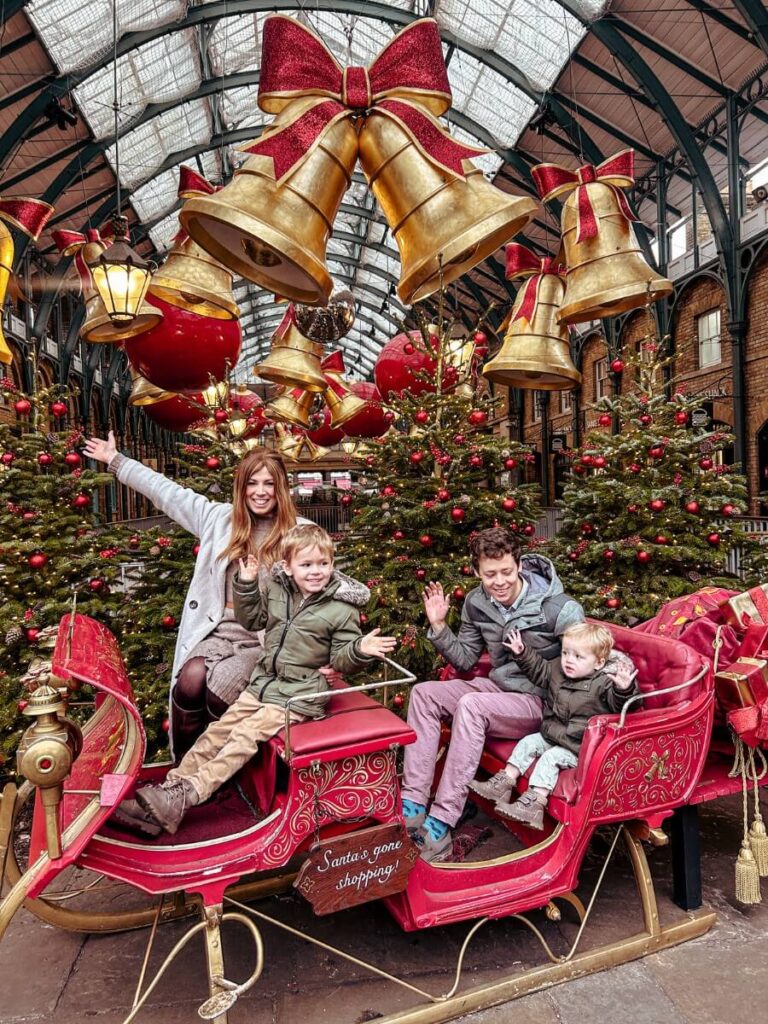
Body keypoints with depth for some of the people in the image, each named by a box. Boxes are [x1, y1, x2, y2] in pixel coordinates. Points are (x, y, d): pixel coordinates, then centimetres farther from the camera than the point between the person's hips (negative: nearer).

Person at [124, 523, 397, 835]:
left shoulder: (342, 609, -14)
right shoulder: (276, 590, 0)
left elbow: (340, 659, -10)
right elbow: (251, 619, 14)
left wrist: (360, 650, -32)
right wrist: (246, 584, 0)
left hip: (299, 695, -6)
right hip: (264, 682, 6)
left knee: (245, 736, -15)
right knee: (219, 730, 2)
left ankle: (186, 796, -13)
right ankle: (174, 783, 11)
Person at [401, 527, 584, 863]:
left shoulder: (557, 608, -18)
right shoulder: (476, 602, -1)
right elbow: (465, 660, 8)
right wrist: (439, 626, -5)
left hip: (539, 703, -7)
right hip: (498, 687, 7)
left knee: (471, 705, -33)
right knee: (423, 693, -11)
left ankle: (442, 822, -29)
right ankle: (412, 805, -14)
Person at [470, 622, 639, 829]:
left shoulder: (605, 683, -18)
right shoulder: (556, 670, 2)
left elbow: (618, 704, -31)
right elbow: (538, 669, 20)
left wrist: (625, 690, -52)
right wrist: (522, 653, 11)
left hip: (577, 747, -7)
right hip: (550, 734, 8)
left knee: (551, 758, -22)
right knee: (527, 743, 1)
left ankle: (535, 801, -24)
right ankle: (505, 782, 6)